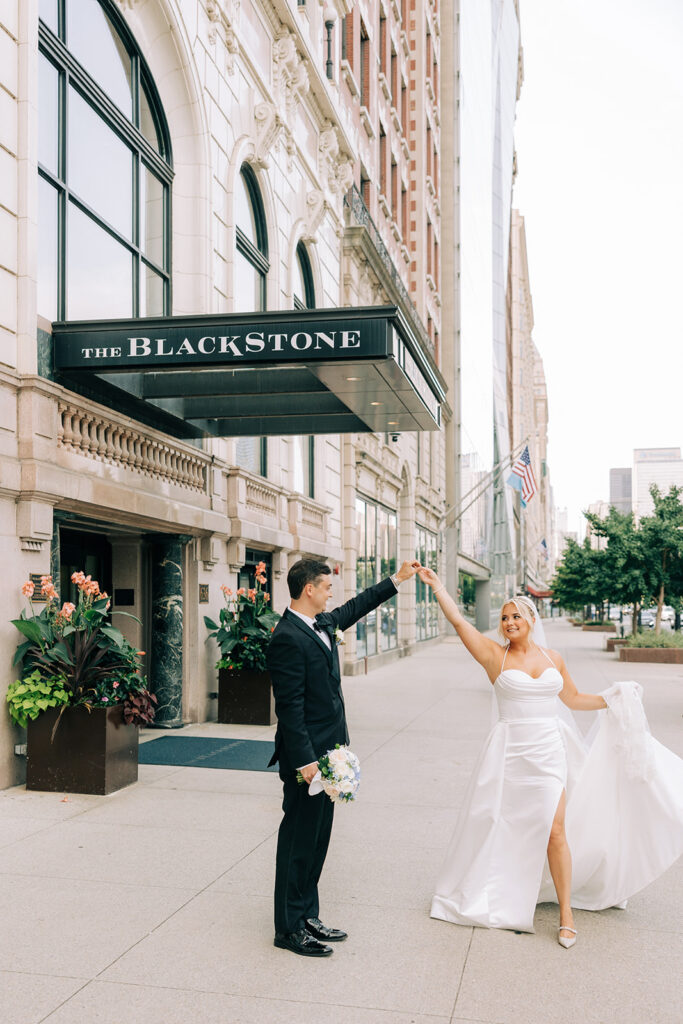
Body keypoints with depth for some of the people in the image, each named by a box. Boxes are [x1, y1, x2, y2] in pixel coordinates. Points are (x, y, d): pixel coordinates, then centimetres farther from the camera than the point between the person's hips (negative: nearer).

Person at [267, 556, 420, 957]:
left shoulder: (323, 623, 8)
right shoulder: (288, 639, -20)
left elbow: (356, 607, 28)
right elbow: (290, 708, -22)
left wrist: (397, 579, 31)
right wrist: (305, 761, -22)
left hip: (326, 751, 10)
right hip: (307, 755, -10)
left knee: (316, 840, 16)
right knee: (299, 841, 1)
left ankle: (307, 917, 28)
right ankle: (289, 929, 13)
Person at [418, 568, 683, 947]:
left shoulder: (553, 658, 7)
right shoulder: (495, 655, -3)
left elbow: (573, 698, 19)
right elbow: (457, 620, -7)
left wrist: (614, 699, 12)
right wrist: (436, 585, -6)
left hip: (548, 751, 1)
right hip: (509, 753, -1)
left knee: (556, 831, -3)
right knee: (503, 830, 7)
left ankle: (566, 912, 9)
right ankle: (498, 897, 28)